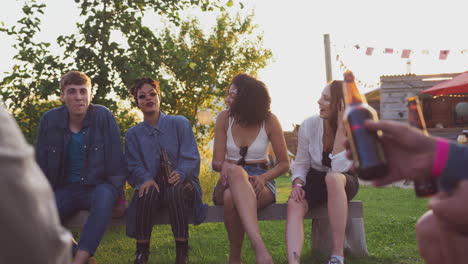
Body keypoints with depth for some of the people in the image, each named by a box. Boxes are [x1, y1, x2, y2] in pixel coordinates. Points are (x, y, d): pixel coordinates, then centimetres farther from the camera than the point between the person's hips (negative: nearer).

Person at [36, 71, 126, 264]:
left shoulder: (104, 116, -5)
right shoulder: (49, 120, 2)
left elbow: (116, 163, -3)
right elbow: (41, 165, 10)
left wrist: (115, 193, -11)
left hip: (97, 186, -3)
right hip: (65, 189, 3)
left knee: (104, 198, -39)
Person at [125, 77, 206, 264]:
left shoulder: (180, 124, 6)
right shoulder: (133, 134, 12)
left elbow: (191, 158, -3)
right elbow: (133, 167, 3)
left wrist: (180, 174, -25)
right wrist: (145, 179, -20)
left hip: (181, 184, -1)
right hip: (154, 185, 1)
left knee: (175, 191, -37)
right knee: (148, 192, -35)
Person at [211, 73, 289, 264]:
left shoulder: (269, 121, -1)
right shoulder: (225, 118, 4)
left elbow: (284, 163, 2)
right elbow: (216, 162, 3)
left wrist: (263, 178, -18)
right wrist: (224, 165, -23)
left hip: (260, 182, -1)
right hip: (229, 180, 1)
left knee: (232, 197, -40)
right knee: (235, 171, -40)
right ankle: (259, 247, -53)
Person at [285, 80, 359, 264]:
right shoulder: (309, 125, -9)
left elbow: (338, 168, -30)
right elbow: (301, 163, 0)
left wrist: (341, 127, -30)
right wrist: (297, 184, -22)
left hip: (343, 183, -2)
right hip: (315, 180, 2)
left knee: (332, 177, -40)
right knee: (294, 204, -32)